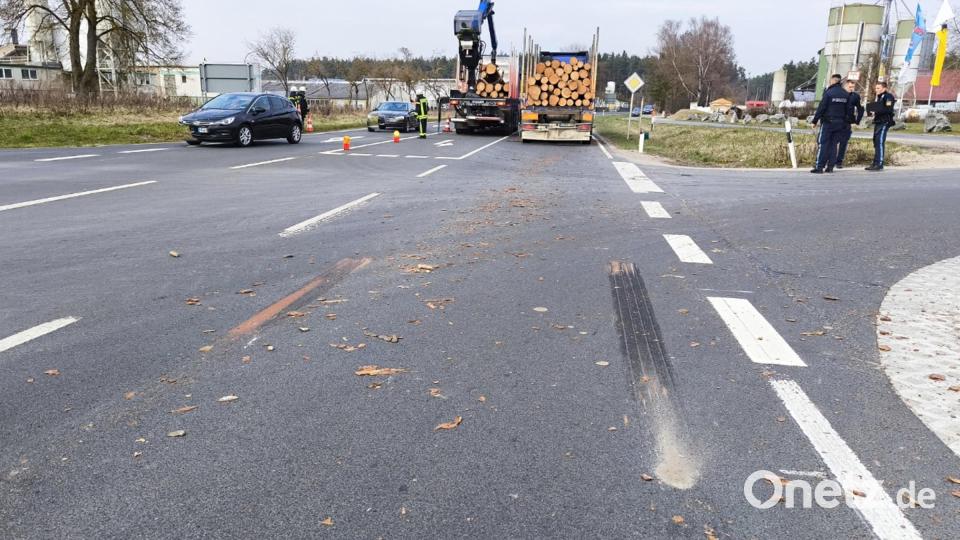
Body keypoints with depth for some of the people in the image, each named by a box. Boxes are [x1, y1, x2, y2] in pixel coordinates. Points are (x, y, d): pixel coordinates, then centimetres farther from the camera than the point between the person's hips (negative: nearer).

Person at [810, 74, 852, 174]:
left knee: (823, 144, -4)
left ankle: (819, 166, -9)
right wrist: (845, 122, 19)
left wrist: (815, 120, -7)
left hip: (828, 122, -6)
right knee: (834, 144, 10)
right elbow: (848, 109, 13)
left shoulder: (828, 93, -9)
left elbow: (821, 108, -11)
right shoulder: (846, 94, 10)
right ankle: (831, 166, 8)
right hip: (840, 123, 6)